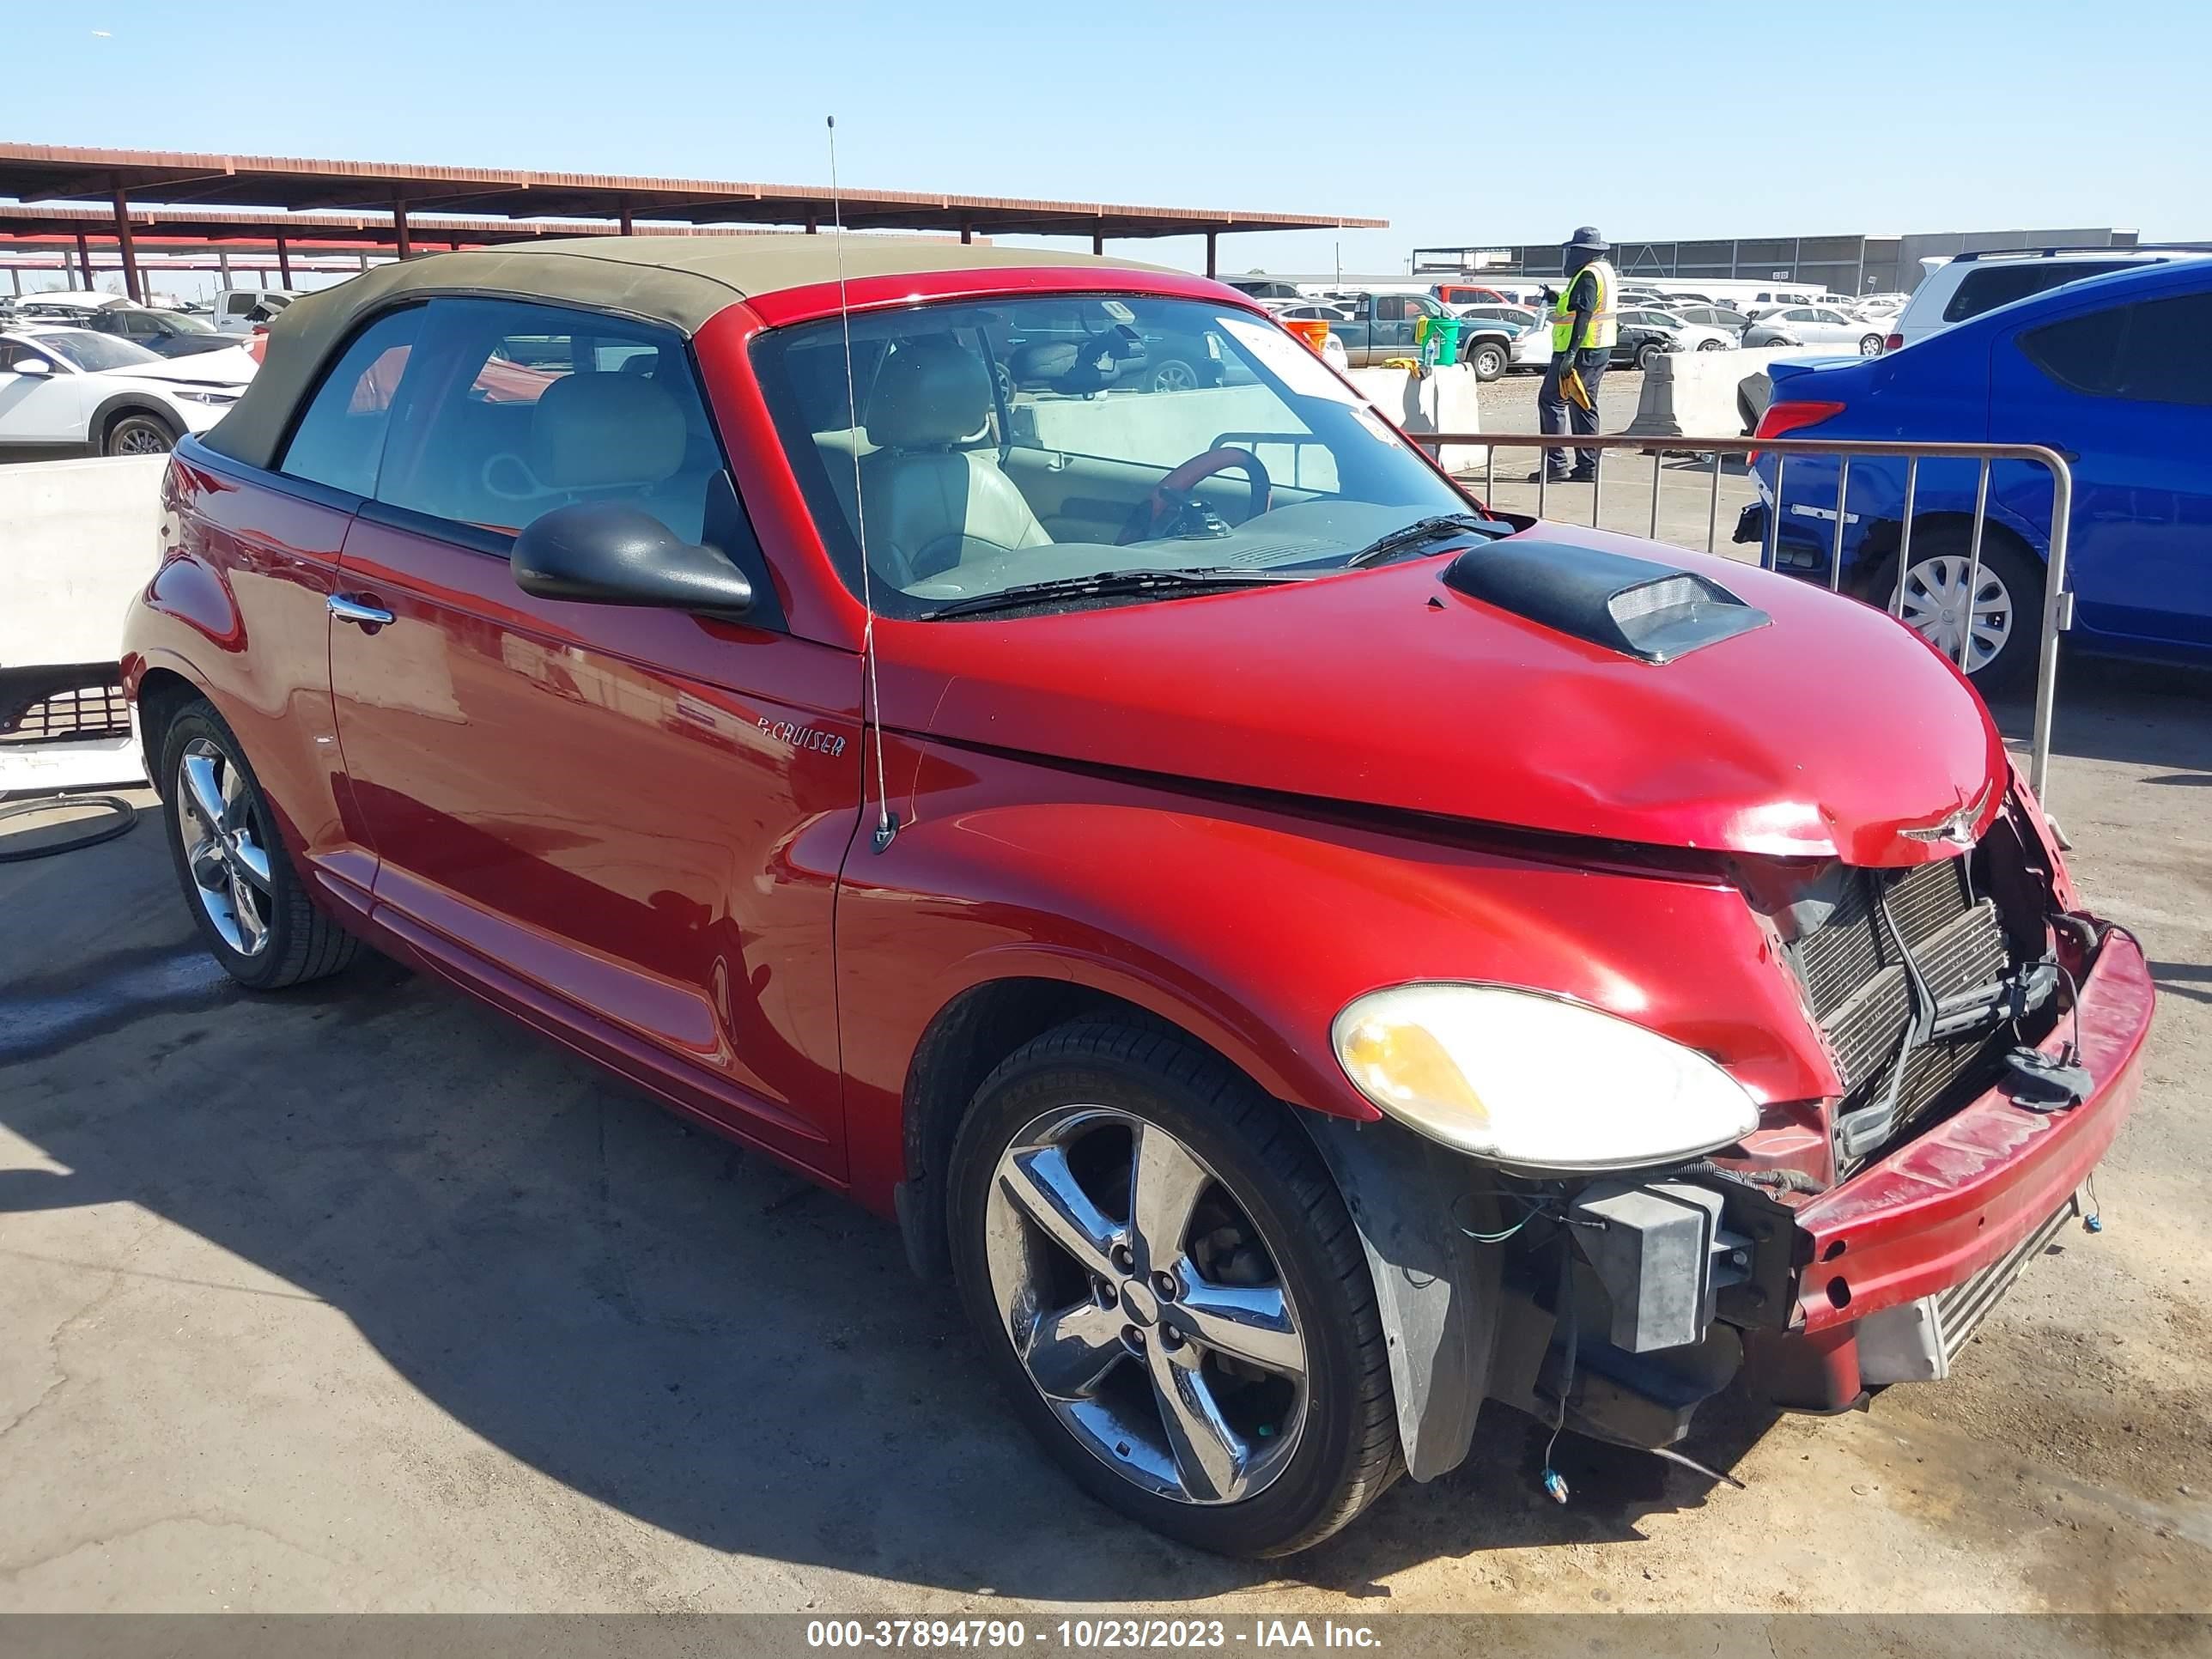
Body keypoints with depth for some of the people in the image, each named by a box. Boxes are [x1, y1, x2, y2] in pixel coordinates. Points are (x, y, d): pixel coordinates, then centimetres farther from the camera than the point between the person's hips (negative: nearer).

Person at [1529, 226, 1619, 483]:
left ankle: (1556, 464, -11)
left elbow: (1583, 315, -24)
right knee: (1584, 406, 13)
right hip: (1599, 349, 10)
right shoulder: (1605, 271, 17)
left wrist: (1571, 353, -29)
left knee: (1551, 401, -7)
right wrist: (1557, 299, 17)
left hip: (1581, 351, -10)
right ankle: (1587, 466, 14)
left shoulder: (1588, 275, -15)